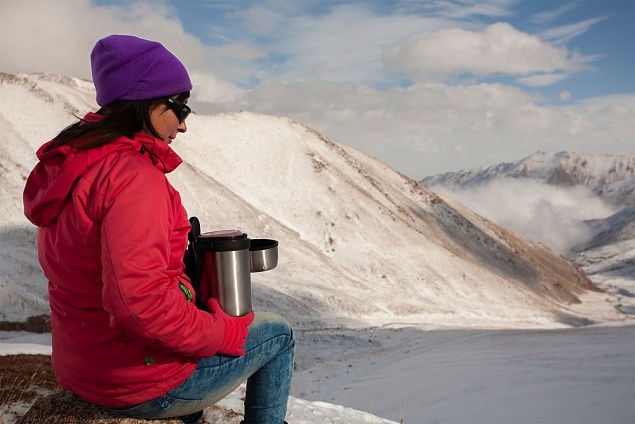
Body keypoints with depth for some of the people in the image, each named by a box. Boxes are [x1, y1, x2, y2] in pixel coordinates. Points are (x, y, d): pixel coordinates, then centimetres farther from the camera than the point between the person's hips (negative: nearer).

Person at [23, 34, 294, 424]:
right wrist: (224, 333, -20)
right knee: (277, 333, 13)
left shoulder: (66, 167, 5)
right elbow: (137, 299, -34)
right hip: (144, 385, -9)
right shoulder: (135, 175, -25)